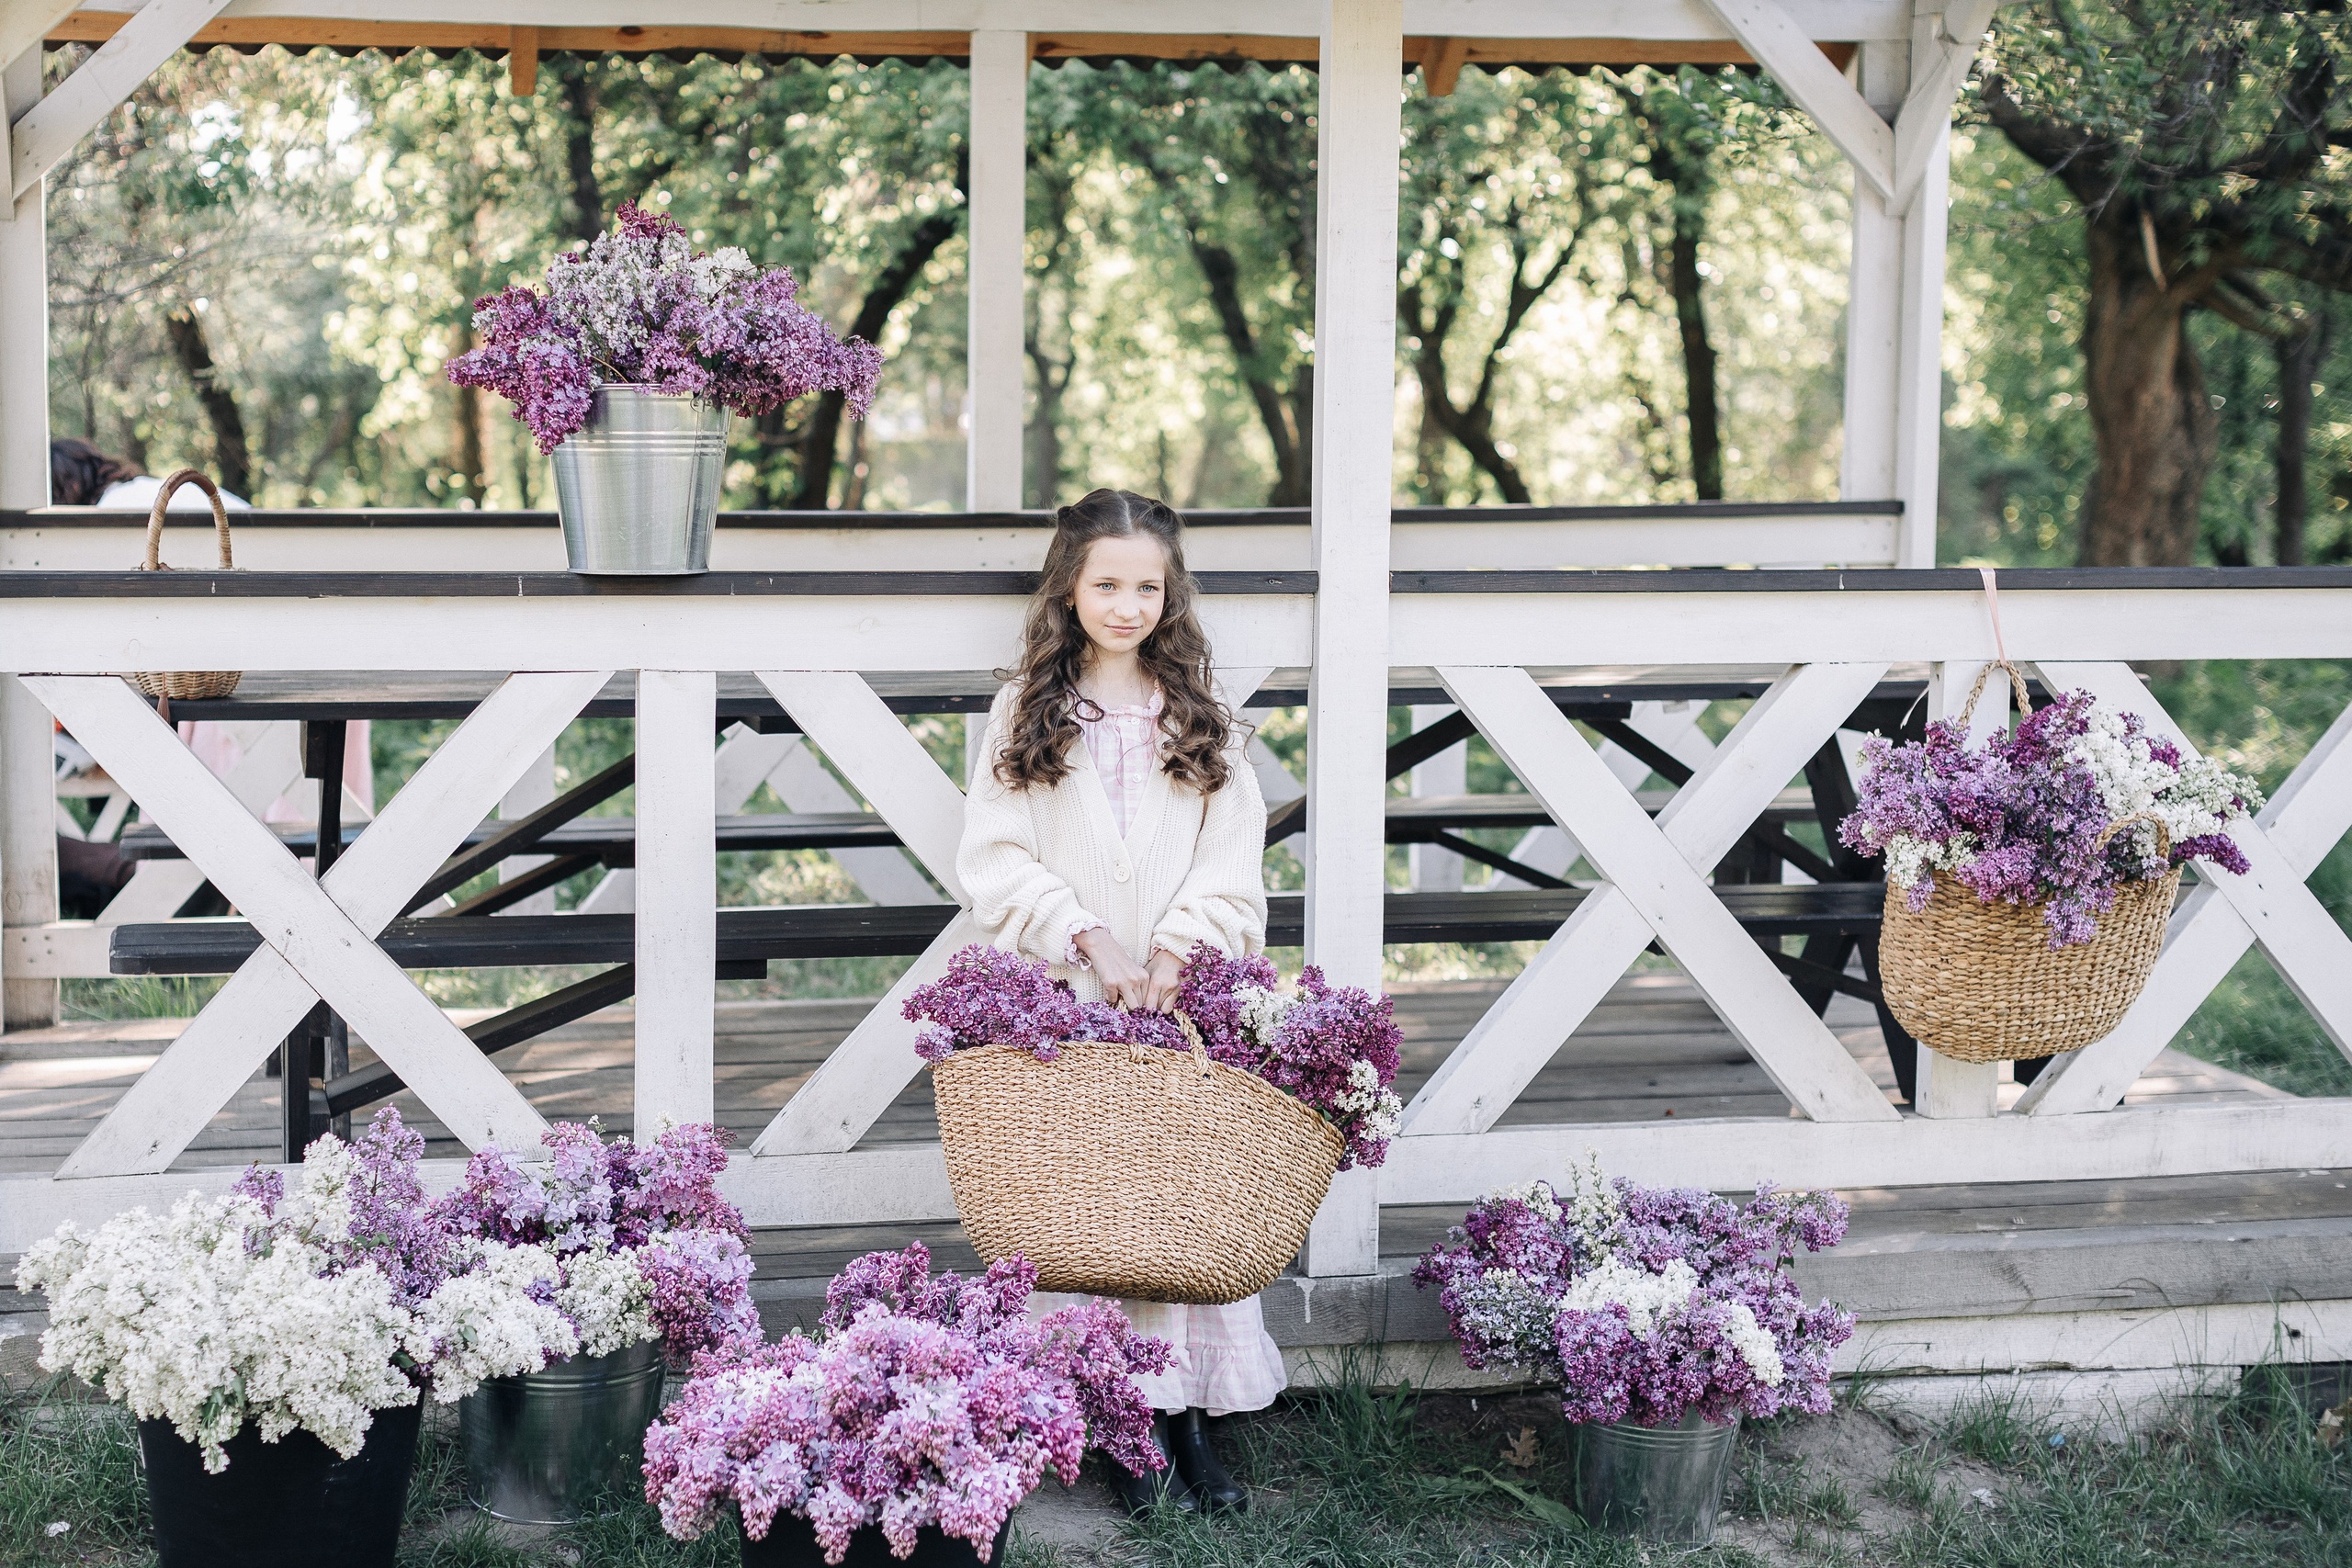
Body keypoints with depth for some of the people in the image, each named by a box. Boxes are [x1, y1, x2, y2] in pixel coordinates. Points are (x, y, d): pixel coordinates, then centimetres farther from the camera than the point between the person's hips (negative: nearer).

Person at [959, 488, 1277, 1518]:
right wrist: (1084, 939, -11)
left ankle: (1189, 1408, 5)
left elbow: (1233, 862, 4)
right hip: (1065, 998, -1)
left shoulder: (1201, 719, 11)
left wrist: (1179, 948, -12)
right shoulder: (1026, 711, 7)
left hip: (1181, 999, 1)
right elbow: (994, 857, 0)